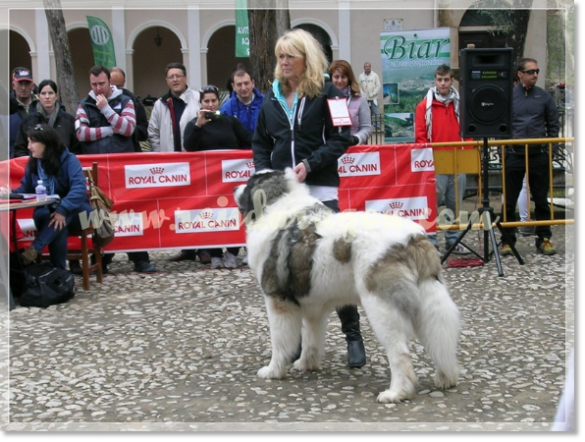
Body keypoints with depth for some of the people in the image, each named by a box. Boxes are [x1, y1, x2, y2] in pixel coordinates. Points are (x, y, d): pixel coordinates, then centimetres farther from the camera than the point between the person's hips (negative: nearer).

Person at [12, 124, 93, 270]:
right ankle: (58, 271, -39)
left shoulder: (69, 160, -14)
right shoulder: (32, 163, 2)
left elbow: (79, 188, -27)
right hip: (47, 212, 2)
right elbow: (25, 189, 6)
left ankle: (34, 250, -49)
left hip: (75, 212, -2)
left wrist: (62, 210, -40)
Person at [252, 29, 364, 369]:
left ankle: (353, 334, 5)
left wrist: (309, 164, -16)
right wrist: (264, 172, 1)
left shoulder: (327, 93, -1)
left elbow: (341, 139, -6)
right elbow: (261, 142, 18)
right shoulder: (273, 97, 13)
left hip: (320, 189, -4)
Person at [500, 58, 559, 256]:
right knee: (509, 201, 2)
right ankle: (508, 240, 10)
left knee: (541, 200, 6)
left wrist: (548, 145, 1)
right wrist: (505, 144, -2)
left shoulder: (544, 96, 6)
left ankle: (544, 239, 14)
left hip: (539, 156, 1)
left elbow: (553, 125, 11)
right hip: (513, 156, -1)